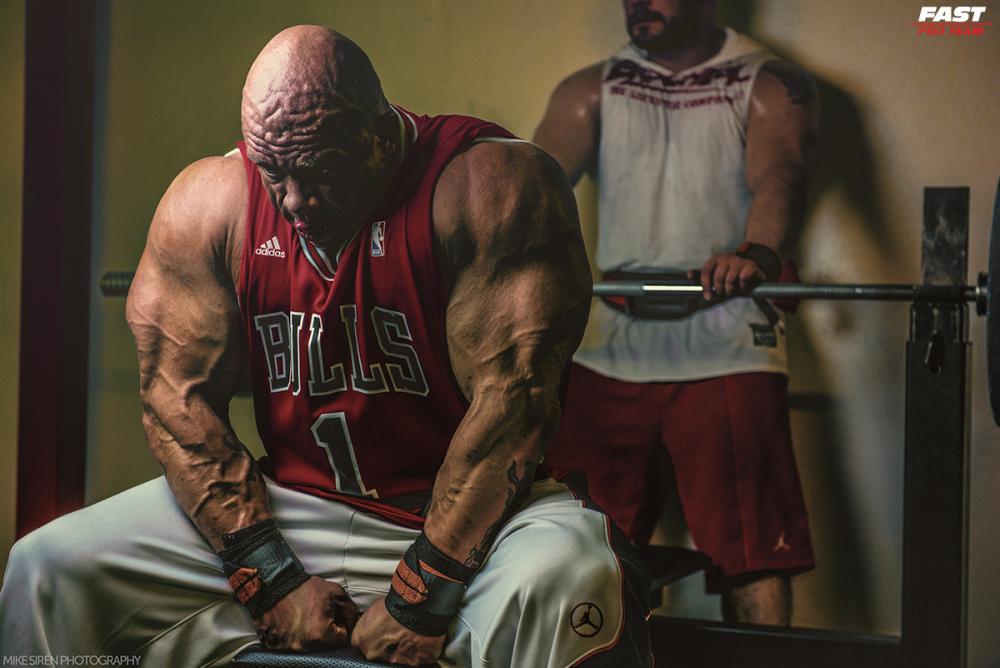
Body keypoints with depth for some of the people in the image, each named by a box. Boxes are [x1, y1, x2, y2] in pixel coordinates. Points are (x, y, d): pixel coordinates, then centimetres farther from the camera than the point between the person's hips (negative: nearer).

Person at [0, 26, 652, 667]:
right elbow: (177, 397, -3)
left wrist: (421, 597, -20)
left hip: (468, 519, -4)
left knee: (568, 576, -38)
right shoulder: (209, 199, -3)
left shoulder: (489, 184, -16)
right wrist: (272, 581, -10)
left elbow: (511, 397, -19)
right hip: (292, 506, 4)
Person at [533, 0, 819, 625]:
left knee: (752, 551, -7)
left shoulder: (767, 85, 3)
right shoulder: (594, 89, 14)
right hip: (608, 346, 4)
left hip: (725, 348, -4)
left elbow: (778, 178, -17)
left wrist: (757, 256, -39)